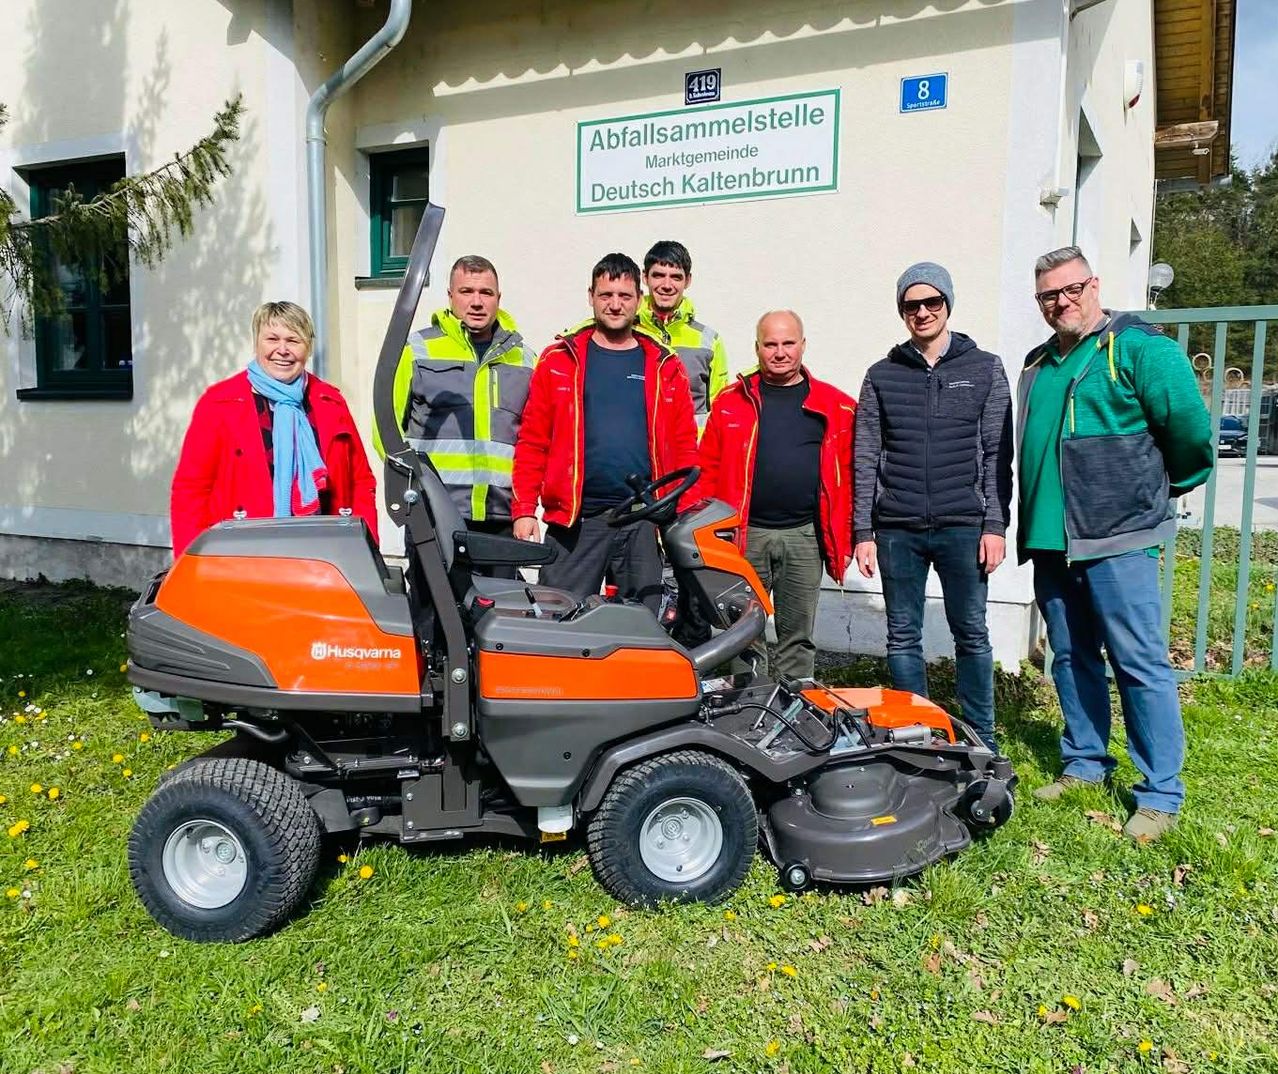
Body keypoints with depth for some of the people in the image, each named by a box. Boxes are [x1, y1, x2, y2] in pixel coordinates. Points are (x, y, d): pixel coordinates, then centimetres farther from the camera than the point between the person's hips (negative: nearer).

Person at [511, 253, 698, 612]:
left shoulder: (666, 367, 11)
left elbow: (685, 449, 9)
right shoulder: (559, 359, 7)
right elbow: (532, 441, 4)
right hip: (575, 519, -1)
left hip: (645, 522, 2)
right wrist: (523, 510, -4)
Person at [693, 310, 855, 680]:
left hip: (805, 536, 1)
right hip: (745, 534, 0)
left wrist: (845, 538, 0)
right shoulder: (731, 400, 6)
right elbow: (707, 470, 3)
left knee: (798, 637, 9)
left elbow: (847, 475, 5)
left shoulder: (835, 407, 7)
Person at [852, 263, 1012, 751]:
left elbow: (997, 456, 3)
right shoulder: (882, 376, 8)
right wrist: (864, 532, 0)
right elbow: (866, 460, 5)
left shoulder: (985, 370, 6)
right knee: (902, 638, 7)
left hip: (963, 527, -1)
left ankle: (981, 742, 19)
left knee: (971, 634, 6)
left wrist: (995, 525, -5)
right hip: (897, 529, 1)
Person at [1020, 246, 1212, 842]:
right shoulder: (1038, 364, 15)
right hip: (1050, 541, 7)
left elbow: (1190, 429, -12)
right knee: (1071, 660, 15)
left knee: (1141, 665, -2)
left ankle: (1160, 794, 7)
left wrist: (1169, 488, 3)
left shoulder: (1139, 349, -7)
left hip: (1117, 541, -7)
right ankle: (1084, 763, 29)